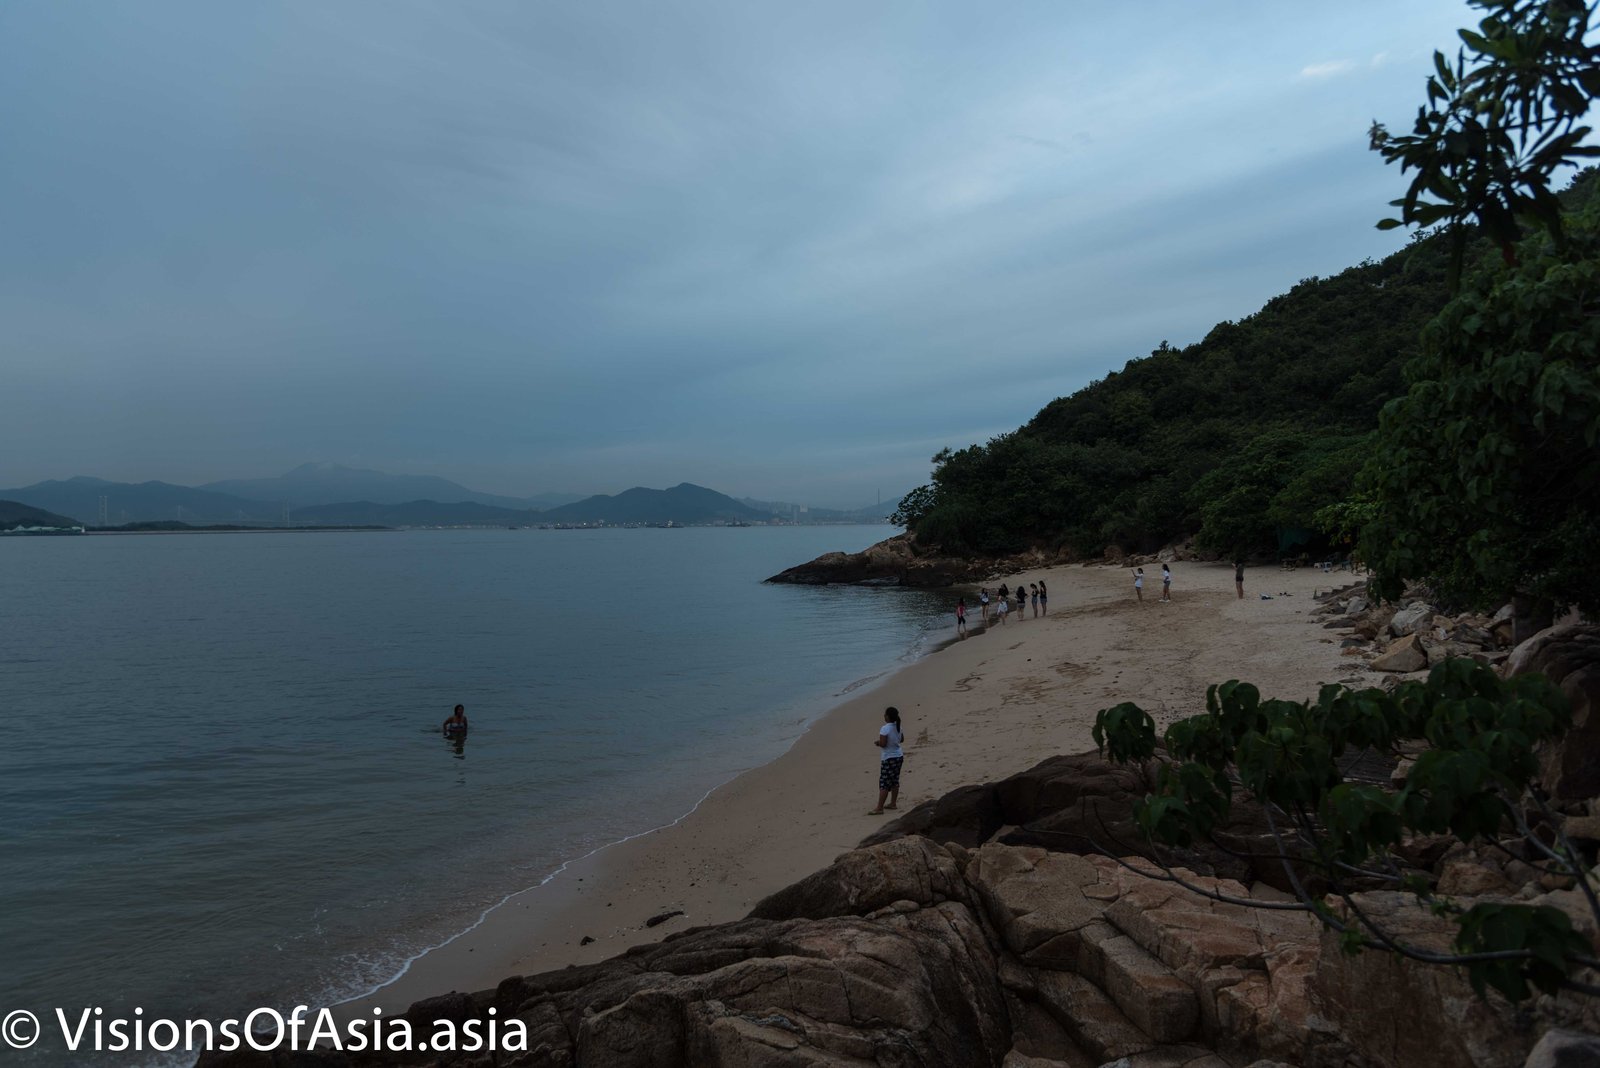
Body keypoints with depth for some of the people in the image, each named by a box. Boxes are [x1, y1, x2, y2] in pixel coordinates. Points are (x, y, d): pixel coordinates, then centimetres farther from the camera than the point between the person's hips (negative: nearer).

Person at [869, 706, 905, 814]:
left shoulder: (885, 729, -22)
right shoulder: (899, 727, 2)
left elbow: (883, 744, -25)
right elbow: (902, 739, 16)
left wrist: (878, 742, -5)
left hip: (888, 759, -8)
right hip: (899, 756, 8)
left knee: (884, 783, -5)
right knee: (895, 781, 17)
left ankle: (879, 808, -5)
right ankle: (893, 803, 25)